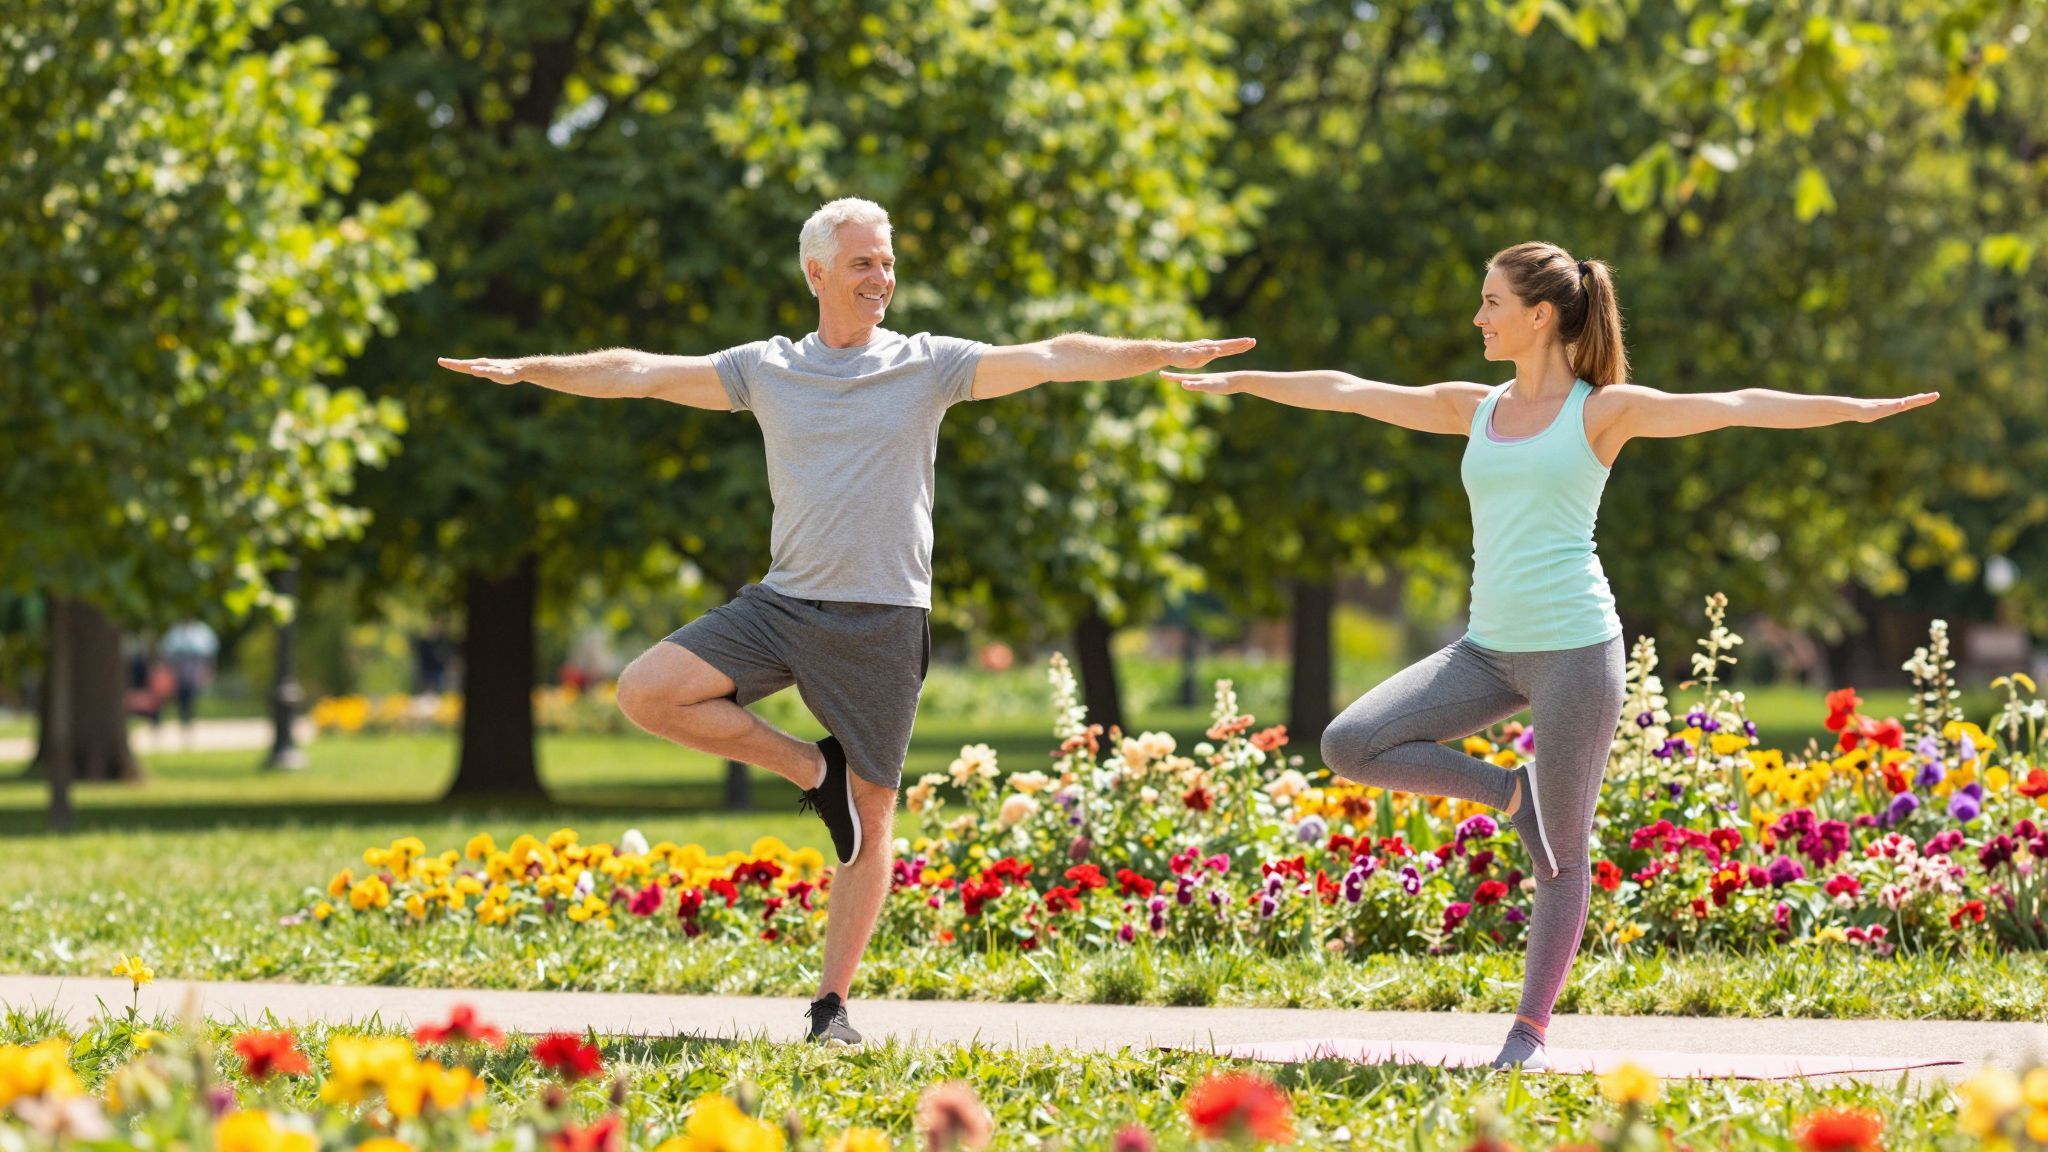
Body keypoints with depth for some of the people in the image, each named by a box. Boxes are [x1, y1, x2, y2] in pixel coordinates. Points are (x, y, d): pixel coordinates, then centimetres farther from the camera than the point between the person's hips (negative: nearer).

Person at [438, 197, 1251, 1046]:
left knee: (871, 816, 0)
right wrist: (527, 369, 1)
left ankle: (832, 1004, 10)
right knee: (647, 694, -16)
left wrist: (1163, 354, -17)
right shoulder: (765, 370, 8)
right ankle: (811, 769, 2)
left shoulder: (928, 365, 3)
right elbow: (639, 372, 7)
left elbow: (1050, 360, -6)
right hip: (784, 602, 2)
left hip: (883, 621, -2)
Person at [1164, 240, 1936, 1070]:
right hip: (1490, 649, 5)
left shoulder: (1603, 410, -2)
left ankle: (1530, 1030, 11)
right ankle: (1511, 792, 5)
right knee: (1350, 745, -9)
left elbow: (1735, 408, -9)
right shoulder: (1476, 409, 13)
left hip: (1575, 648, -5)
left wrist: (1856, 409, -18)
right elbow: (1346, 392, 19)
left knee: (1563, 854, 0)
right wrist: (1239, 381, 22)